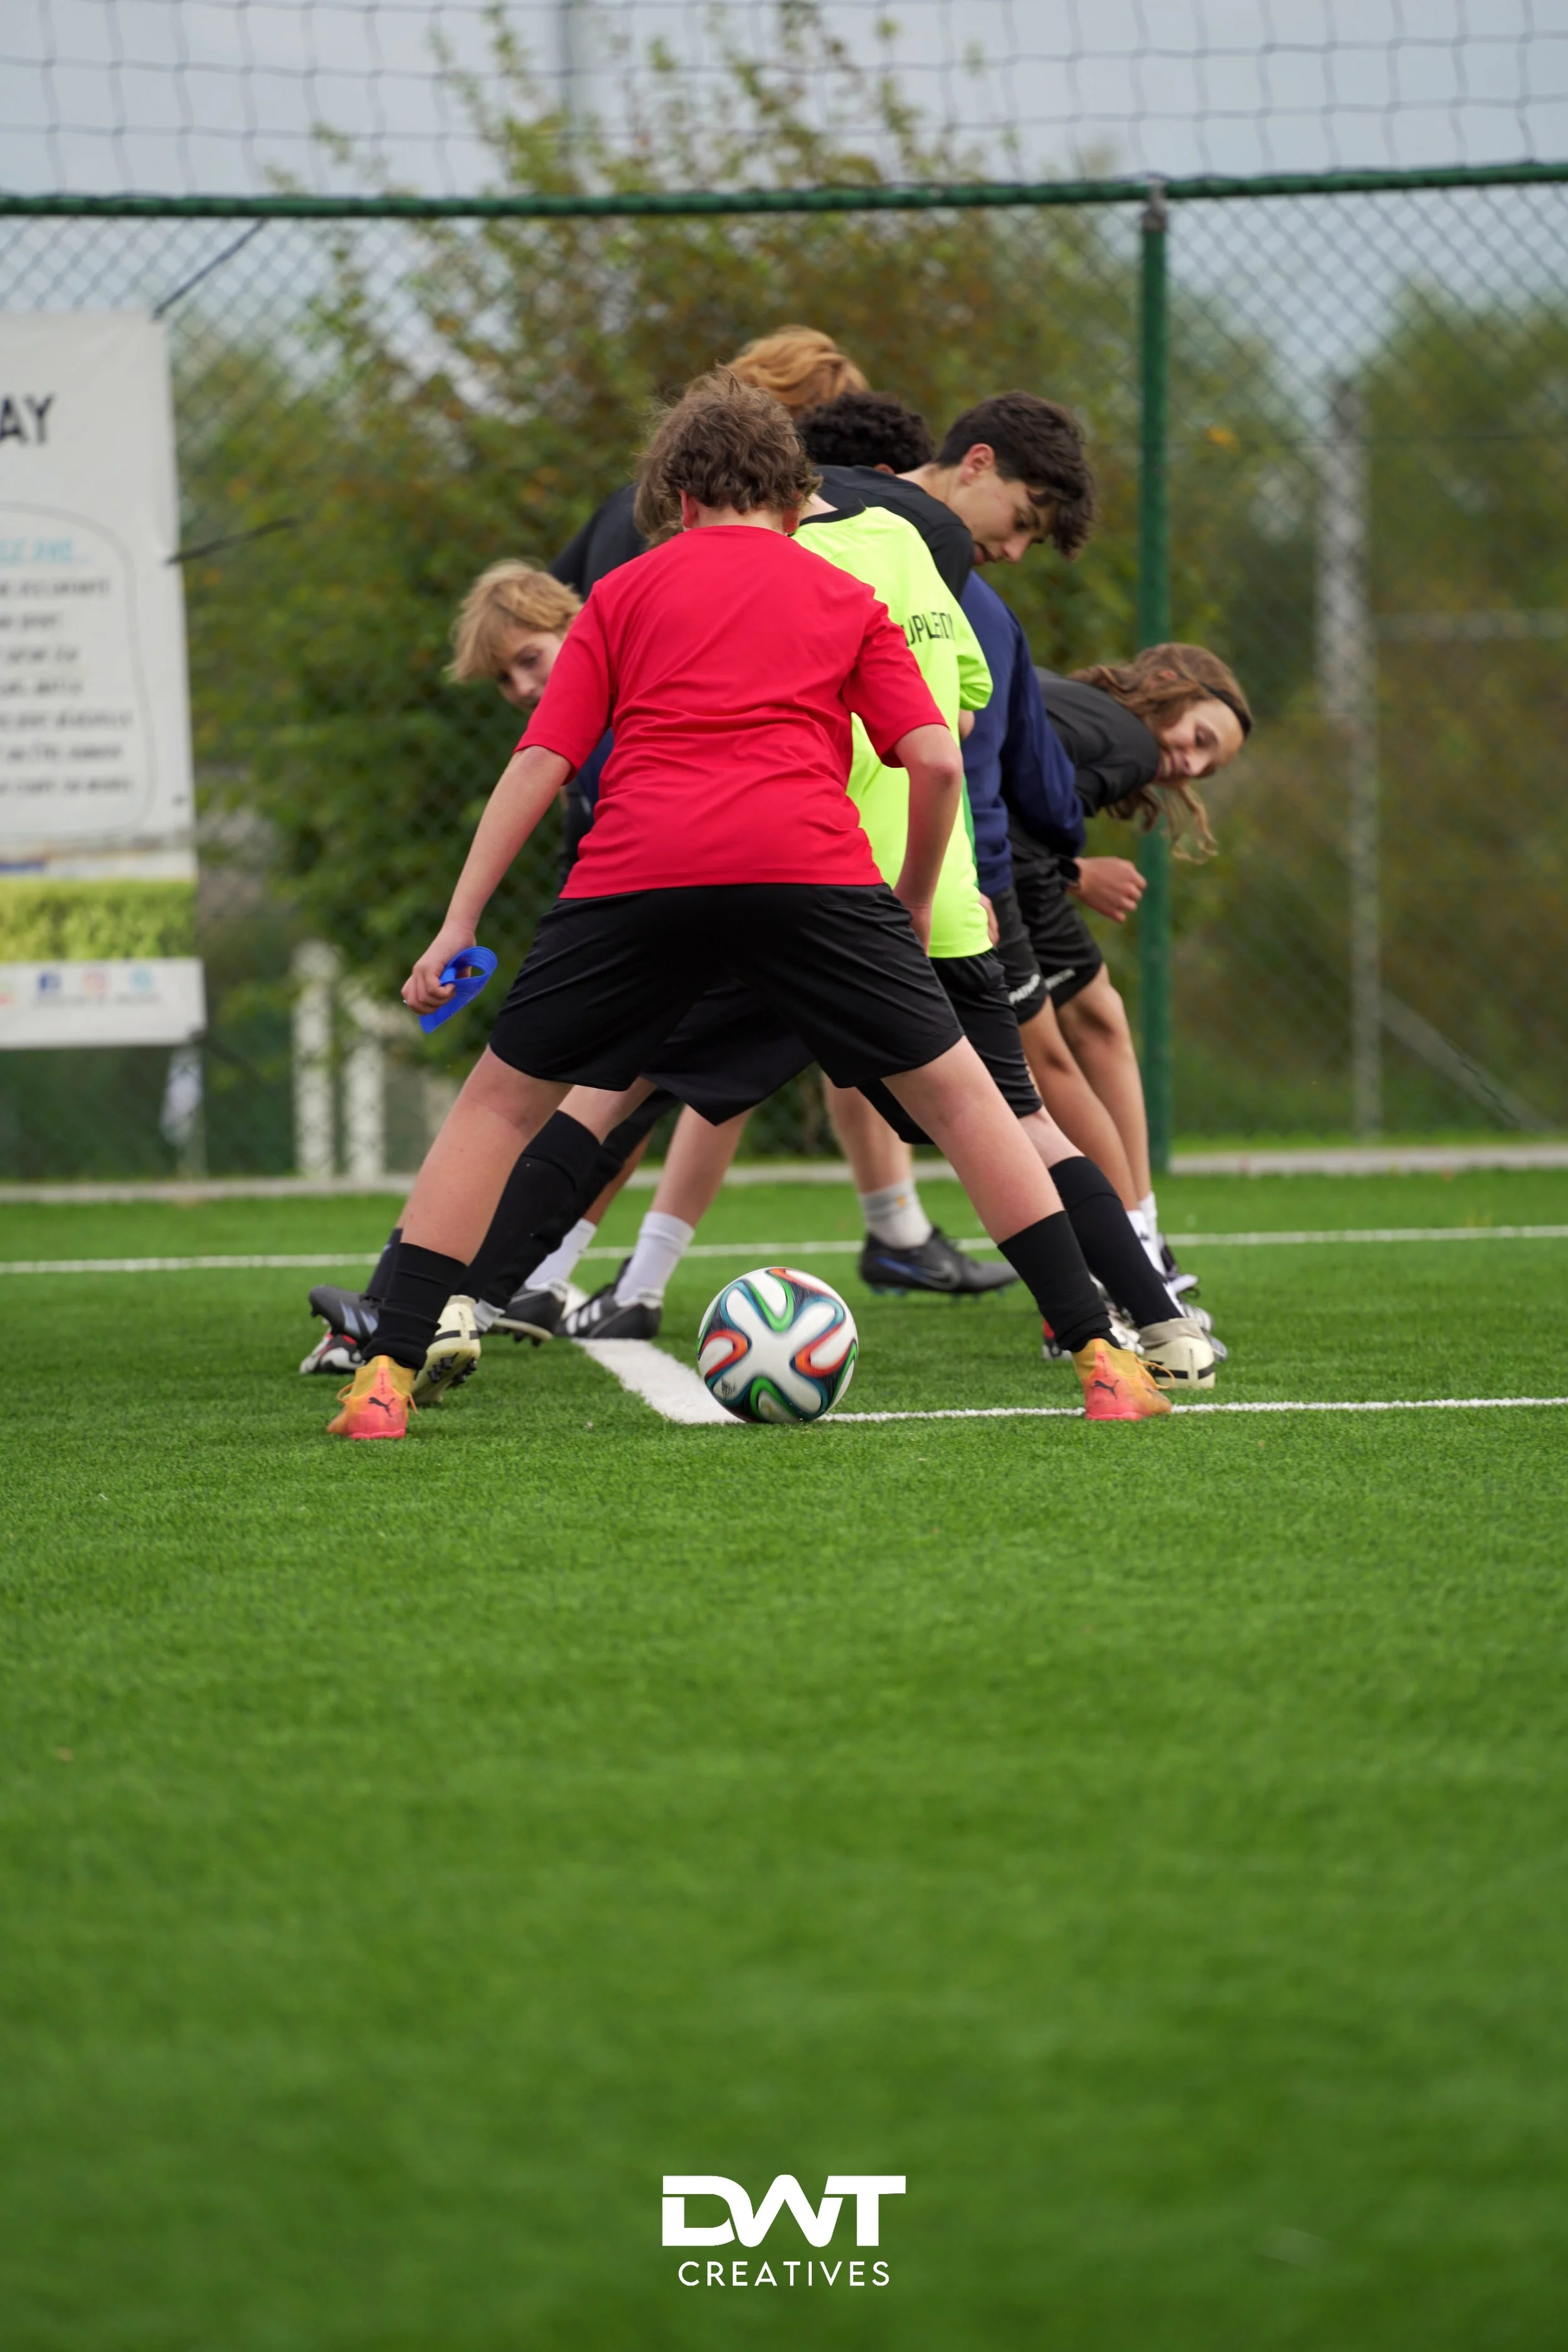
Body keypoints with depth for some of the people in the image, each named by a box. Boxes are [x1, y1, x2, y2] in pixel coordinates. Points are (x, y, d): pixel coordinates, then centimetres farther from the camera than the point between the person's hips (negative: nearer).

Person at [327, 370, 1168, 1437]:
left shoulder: (628, 590, 22)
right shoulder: (848, 598, 23)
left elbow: (541, 760, 13)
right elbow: (936, 759, 10)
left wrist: (459, 925, 14)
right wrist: (914, 904, 24)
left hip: (636, 869, 0)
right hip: (808, 865, 0)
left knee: (500, 1103, 15)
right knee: (955, 1094, 12)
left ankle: (388, 1374, 7)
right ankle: (1102, 1358, 7)